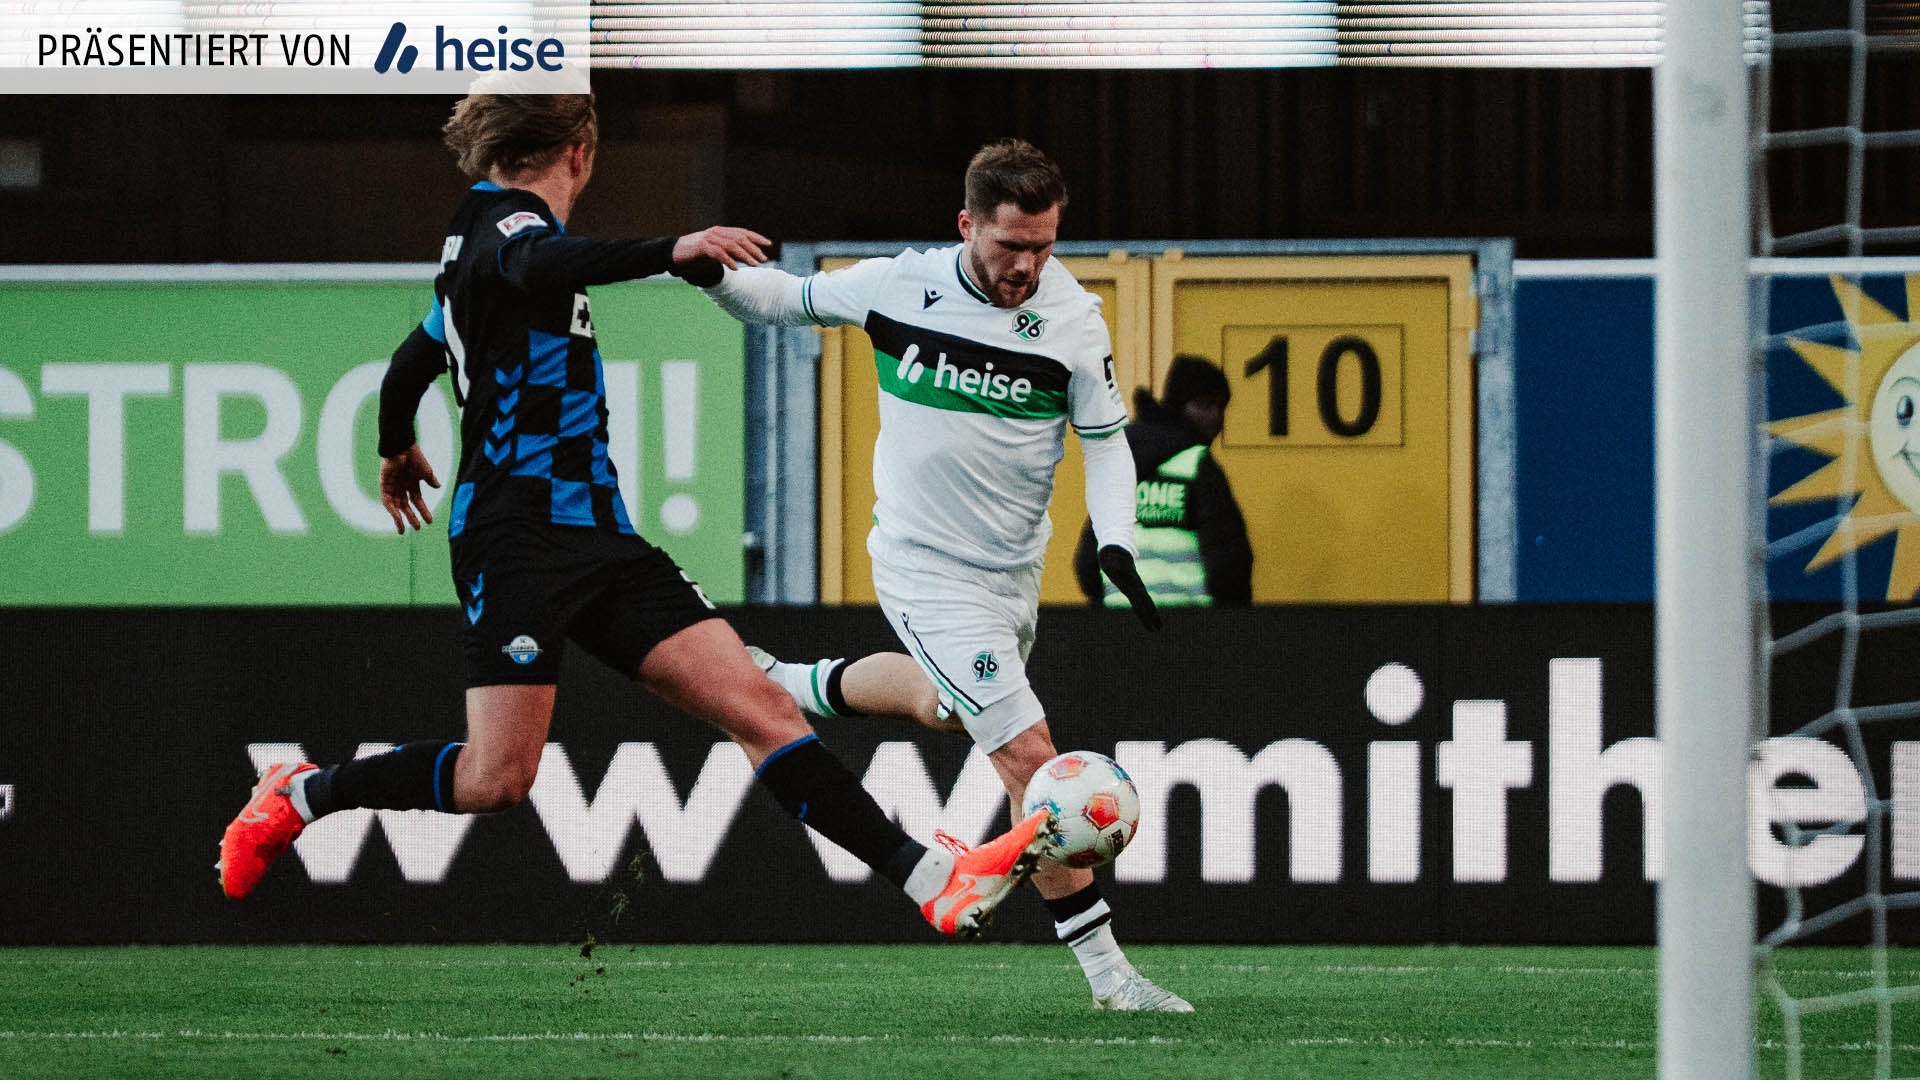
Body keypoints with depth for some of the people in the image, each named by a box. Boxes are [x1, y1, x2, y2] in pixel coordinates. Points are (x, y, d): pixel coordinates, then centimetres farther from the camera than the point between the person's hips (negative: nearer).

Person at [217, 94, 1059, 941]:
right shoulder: (504, 221, -8)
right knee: (498, 777, -14)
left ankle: (931, 880, -13)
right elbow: (539, 267, -34)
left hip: (595, 533, 9)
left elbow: (413, 361, 34)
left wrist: (397, 450, 53)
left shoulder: (482, 227, 21)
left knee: (759, 706, -4)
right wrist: (671, 253, -45)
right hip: (520, 541, -9)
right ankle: (299, 797, 10)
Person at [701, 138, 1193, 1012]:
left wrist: (1115, 544, -16)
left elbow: (1105, 442, -1)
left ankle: (791, 686, 57)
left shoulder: (1073, 318, -10)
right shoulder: (899, 285, -13)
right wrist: (714, 272, -17)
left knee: (948, 705, 30)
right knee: (1029, 754, -15)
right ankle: (1106, 971, -11)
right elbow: (784, 301, 2)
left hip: (1012, 571, 5)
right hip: (927, 571, -5)